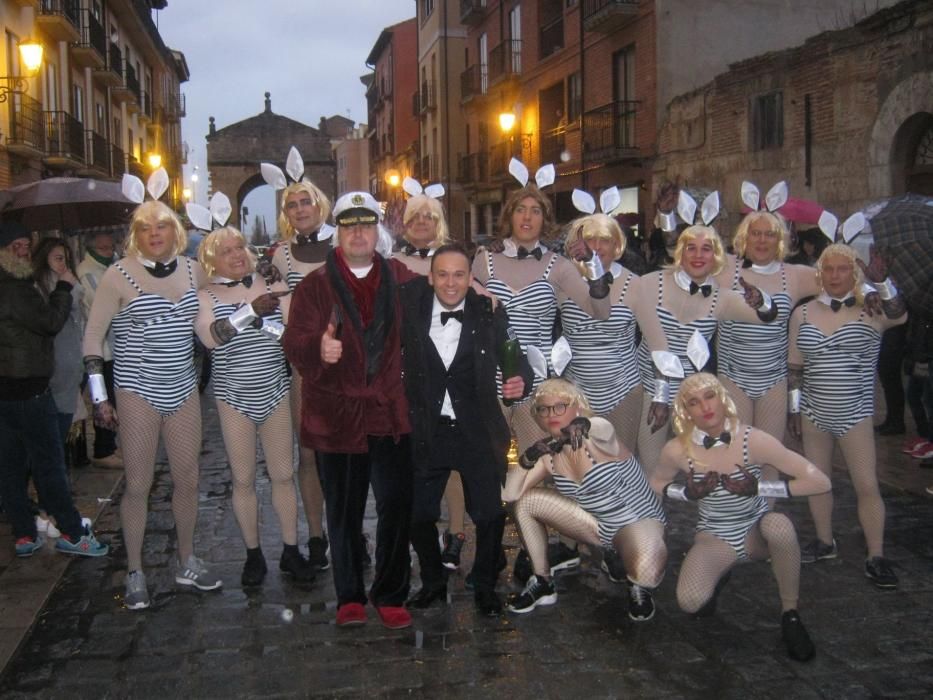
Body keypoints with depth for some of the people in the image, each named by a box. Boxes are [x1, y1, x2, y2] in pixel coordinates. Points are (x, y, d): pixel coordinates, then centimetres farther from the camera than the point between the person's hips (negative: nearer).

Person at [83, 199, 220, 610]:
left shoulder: (193, 271, 6)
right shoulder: (119, 276, -7)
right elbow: (93, 334, -5)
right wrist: (99, 396, -9)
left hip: (184, 390, 4)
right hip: (138, 392, -4)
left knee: (188, 480, 10)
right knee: (138, 484, 2)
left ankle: (186, 563, 28)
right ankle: (135, 573, 17)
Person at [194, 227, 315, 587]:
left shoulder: (272, 286, 1)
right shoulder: (206, 297, -3)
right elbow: (210, 337, -22)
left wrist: (265, 322, -22)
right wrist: (252, 309, -28)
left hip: (275, 394, 1)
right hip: (235, 398, -1)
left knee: (283, 474, 7)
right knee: (243, 480, 7)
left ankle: (290, 551, 19)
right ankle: (253, 554, 21)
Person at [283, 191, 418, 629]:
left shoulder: (401, 279, 9)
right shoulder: (316, 285, 2)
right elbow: (294, 343, -9)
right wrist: (318, 348, -30)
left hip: (391, 412, 1)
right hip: (337, 413, -1)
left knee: (397, 506, 0)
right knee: (344, 511, 9)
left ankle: (391, 596, 17)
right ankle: (349, 597, 25)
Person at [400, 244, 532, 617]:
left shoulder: (490, 314, -5)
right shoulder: (410, 307, -4)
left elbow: (513, 358, 1)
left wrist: (521, 380, -18)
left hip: (478, 432, -1)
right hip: (426, 431, 1)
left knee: (490, 516, 4)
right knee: (418, 514, 10)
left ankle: (485, 587, 29)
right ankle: (433, 582, 35)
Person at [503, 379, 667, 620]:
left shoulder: (597, 432, -21)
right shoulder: (549, 451, -4)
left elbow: (604, 432, -49)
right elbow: (509, 495, -10)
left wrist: (582, 427, -71)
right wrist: (526, 461, -28)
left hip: (638, 520, -6)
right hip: (598, 524, 6)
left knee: (646, 572, -39)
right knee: (525, 501, -7)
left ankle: (638, 587, 1)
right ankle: (543, 584, 7)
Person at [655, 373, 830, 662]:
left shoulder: (753, 440, -20)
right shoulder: (677, 450, -15)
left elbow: (820, 482, -19)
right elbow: (656, 484, 7)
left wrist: (758, 488, -24)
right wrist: (689, 493, -14)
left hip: (756, 530, -1)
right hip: (714, 536, 1)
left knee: (780, 525, -38)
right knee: (690, 601, -28)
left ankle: (790, 614, -13)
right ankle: (719, 573, 11)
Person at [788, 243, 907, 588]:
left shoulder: (868, 311, -7)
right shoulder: (803, 313, 2)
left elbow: (899, 316, -30)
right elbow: (794, 365, 7)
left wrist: (881, 281, -37)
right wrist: (794, 407, 5)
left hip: (855, 413, -3)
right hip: (814, 411, 3)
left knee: (867, 486, -3)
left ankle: (876, 557, 8)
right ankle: (824, 541, 30)